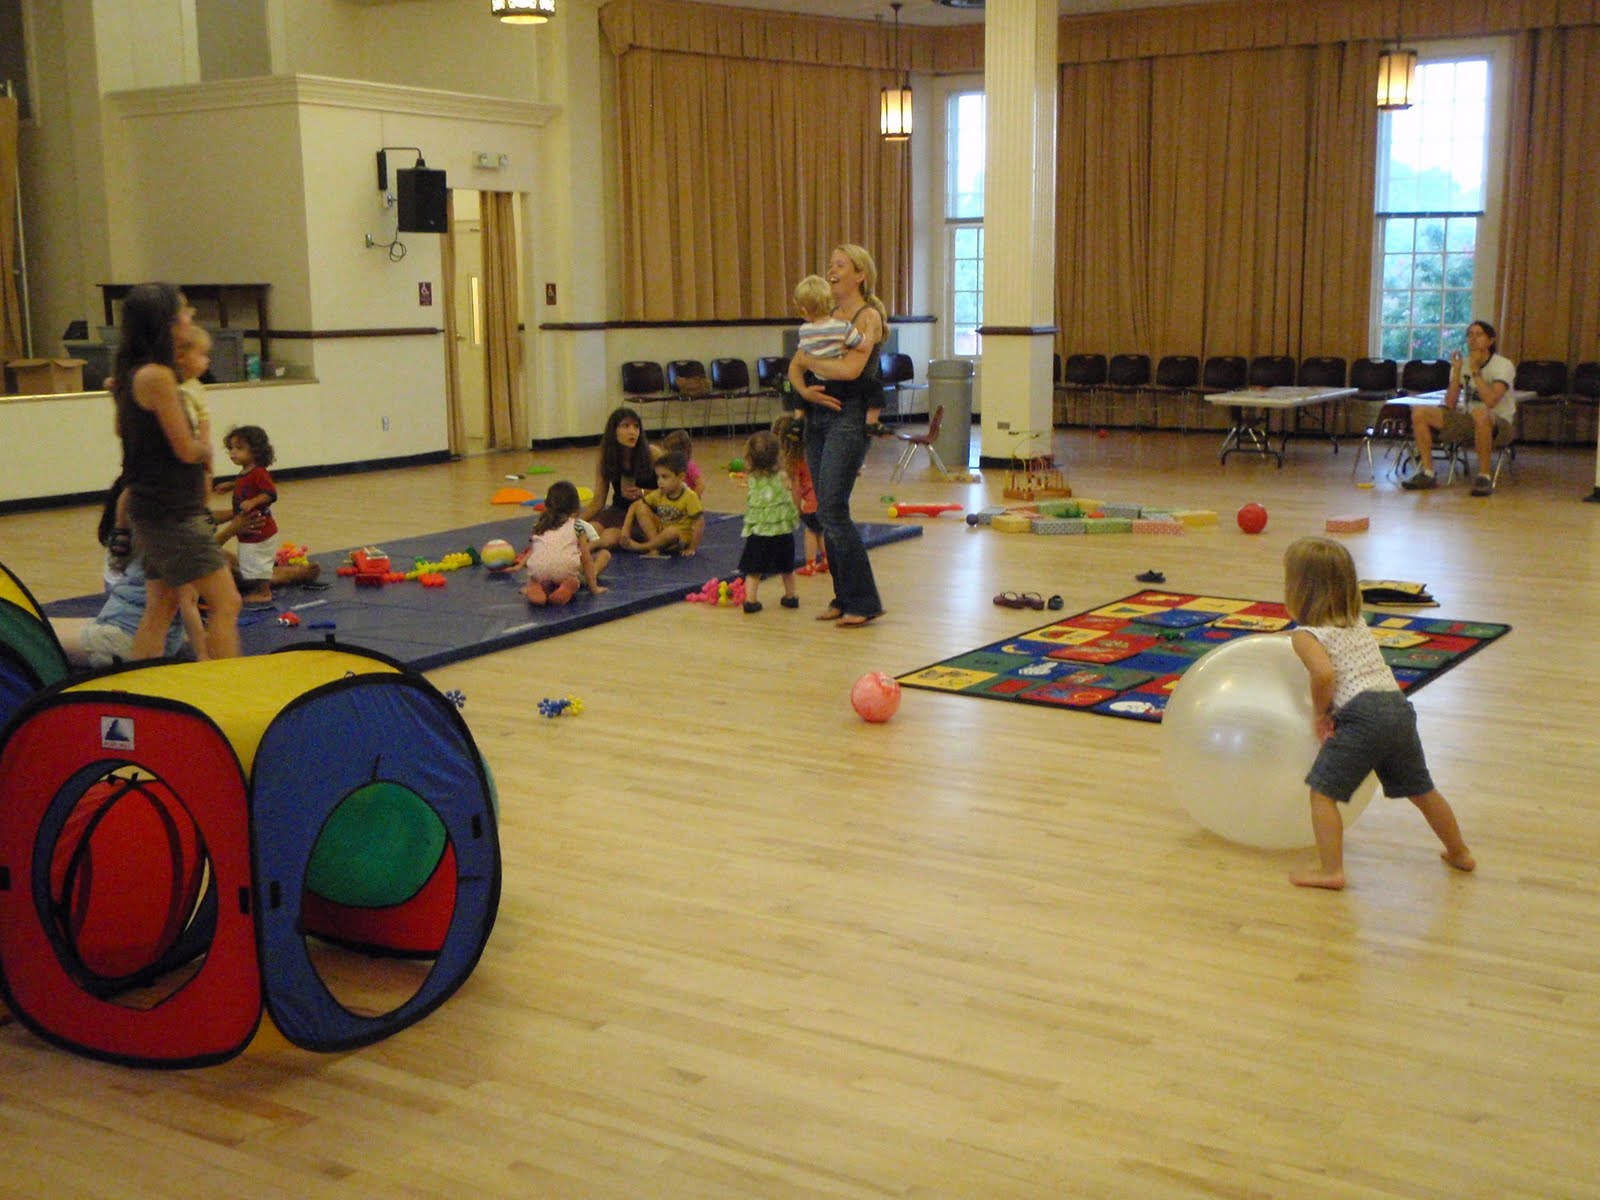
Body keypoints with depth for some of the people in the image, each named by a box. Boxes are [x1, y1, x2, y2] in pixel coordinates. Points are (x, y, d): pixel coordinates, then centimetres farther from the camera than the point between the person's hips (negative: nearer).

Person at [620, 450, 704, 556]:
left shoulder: (690, 497, -19)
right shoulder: (659, 494, -2)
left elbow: (699, 523, -21)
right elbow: (635, 505, -1)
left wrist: (692, 548, -22)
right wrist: (626, 528, -13)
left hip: (681, 538, -6)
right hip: (661, 531, 6)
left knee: (672, 531, -41)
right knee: (641, 508, -11)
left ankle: (639, 547, -19)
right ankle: (655, 546, -20)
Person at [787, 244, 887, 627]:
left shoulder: (868, 315, -5)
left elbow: (850, 368, -20)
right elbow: (795, 366, 14)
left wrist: (810, 360, -5)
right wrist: (804, 389, -7)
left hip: (850, 416, -8)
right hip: (818, 414, 8)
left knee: (832, 509, -13)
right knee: (826, 512, 7)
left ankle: (863, 602, -6)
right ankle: (843, 598, 15)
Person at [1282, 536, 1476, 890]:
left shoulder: (1306, 635, -3)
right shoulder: (1357, 623, 21)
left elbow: (1324, 674, -20)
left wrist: (1320, 713, -4)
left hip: (1363, 714, -8)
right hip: (1400, 705, 8)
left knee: (1323, 792, -1)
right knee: (1422, 790, 24)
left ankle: (1331, 871, -7)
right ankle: (1459, 853, 39)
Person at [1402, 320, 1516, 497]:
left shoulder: (1503, 365, -9)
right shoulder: (1462, 363, 7)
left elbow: (1490, 401, -26)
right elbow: (1450, 404, -3)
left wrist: (1475, 371, -20)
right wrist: (1457, 371, -10)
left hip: (1497, 425, -6)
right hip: (1468, 422, 6)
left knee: (1480, 414, -42)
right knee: (1419, 413, -12)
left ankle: (1484, 476, -30)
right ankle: (1427, 473, -10)